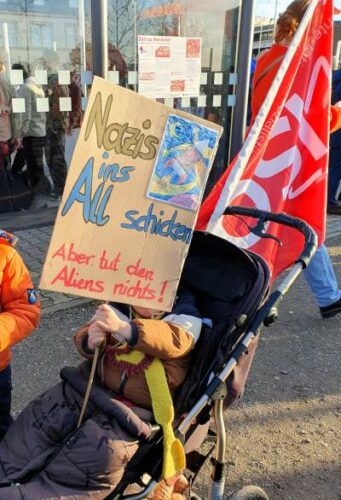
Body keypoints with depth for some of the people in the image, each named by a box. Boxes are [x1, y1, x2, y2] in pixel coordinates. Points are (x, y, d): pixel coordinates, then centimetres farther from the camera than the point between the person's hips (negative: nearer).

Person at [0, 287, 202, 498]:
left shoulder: (184, 309, -8)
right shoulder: (120, 305, 3)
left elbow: (175, 339, -28)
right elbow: (83, 336, 5)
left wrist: (123, 328, -43)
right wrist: (90, 341, -22)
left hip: (133, 408, -4)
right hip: (92, 384, 5)